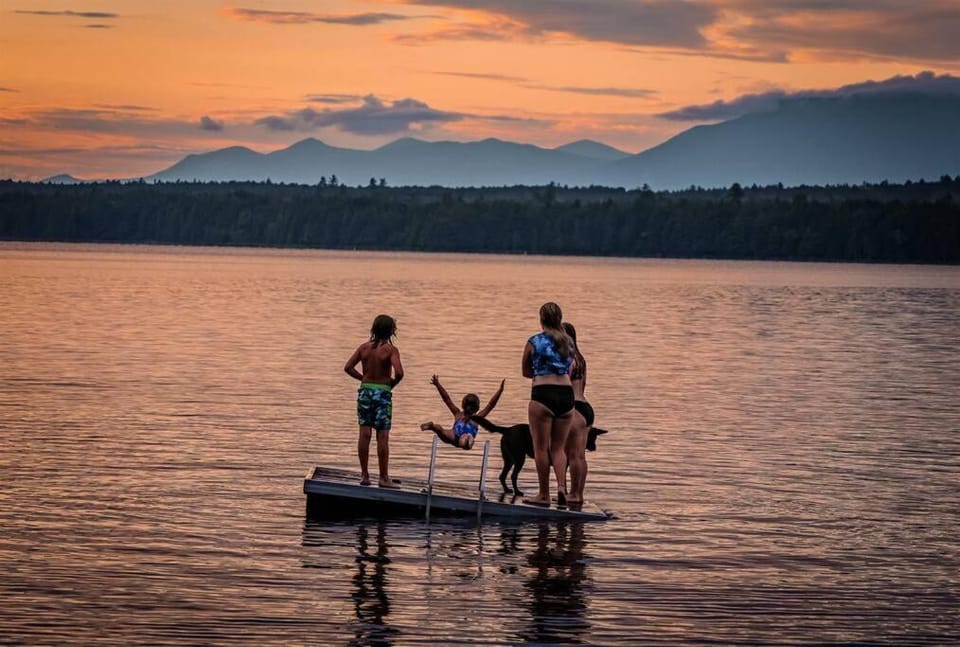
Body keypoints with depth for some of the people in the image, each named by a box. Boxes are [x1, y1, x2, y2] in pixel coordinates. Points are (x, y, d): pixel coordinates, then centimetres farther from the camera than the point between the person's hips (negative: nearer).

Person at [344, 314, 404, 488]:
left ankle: (364, 475, 10)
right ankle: (384, 478, 4)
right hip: (382, 393, -4)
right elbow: (399, 372, -22)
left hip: (365, 391, 4)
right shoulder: (390, 349, -11)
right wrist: (393, 383, -2)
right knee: (382, 437, 0)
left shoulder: (364, 347, 2)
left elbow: (348, 367, -1)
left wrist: (363, 378, 7)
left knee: (364, 434, 7)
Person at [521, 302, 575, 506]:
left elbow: (526, 372, 9)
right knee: (558, 447, 13)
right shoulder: (568, 342, 10)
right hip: (566, 394, 4)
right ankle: (561, 486, -6)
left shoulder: (534, 342, -2)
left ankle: (544, 494, 7)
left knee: (541, 447, 4)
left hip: (543, 395, -4)